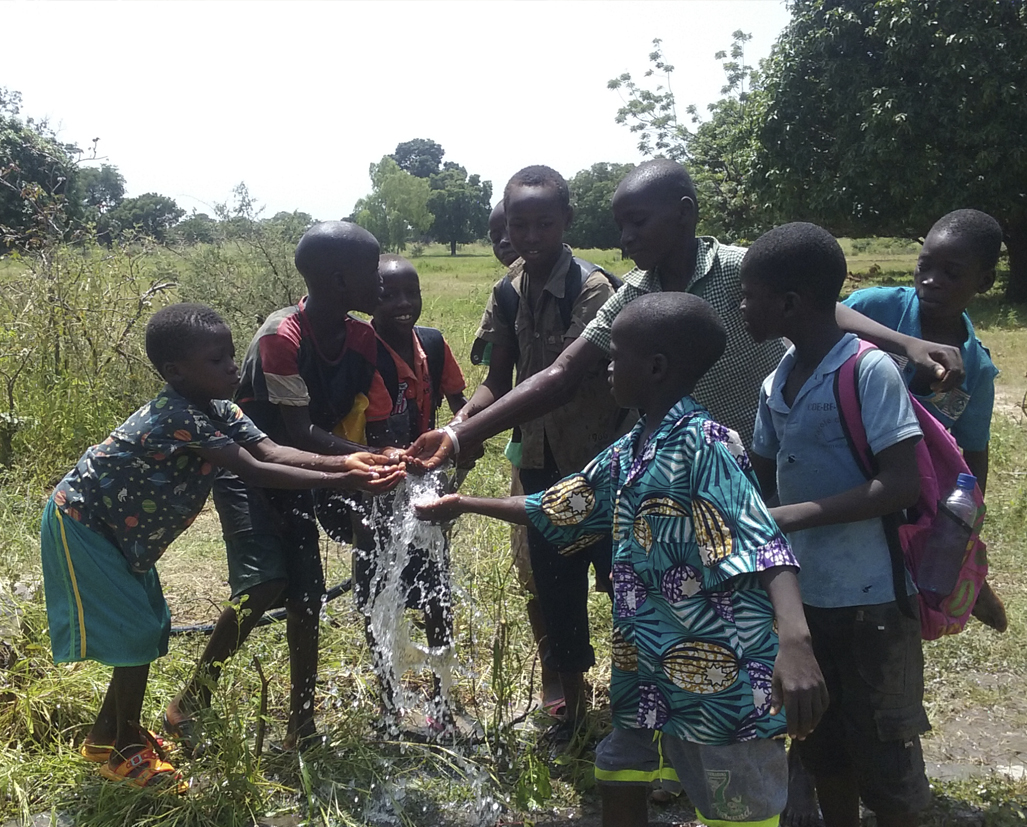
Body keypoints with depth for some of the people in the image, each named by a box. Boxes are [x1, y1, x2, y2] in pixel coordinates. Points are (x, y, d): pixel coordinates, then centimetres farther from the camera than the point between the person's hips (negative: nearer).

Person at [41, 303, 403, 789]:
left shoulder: (215, 408, -5)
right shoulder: (177, 416, -33)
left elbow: (269, 450, -17)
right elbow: (254, 471, -38)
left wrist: (343, 461, -30)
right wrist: (340, 481, -41)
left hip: (120, 529, 9)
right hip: (82, 523, -9)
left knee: (149, 628, 13)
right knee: (135, 631, -6)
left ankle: (106, 736, 31)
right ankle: (127, 751, 12)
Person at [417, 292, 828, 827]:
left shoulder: (702, 444, -19)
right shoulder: (629, 452, 8)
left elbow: (763, 543, -29)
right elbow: (556, 512, 20)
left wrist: (794, 641, -44)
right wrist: (464, 504, 25)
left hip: (720, 680, -9)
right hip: (650, 671, 9)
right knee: (618, 783, 22)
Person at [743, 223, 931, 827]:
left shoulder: (870, 371, -18)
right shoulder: (776, 383, 4)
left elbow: (903, 484, -23)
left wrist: (796, 516, -26)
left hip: (871, 600, -7)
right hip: (804, 593, 7)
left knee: (883, 753, 8)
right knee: (822, 744, 20)